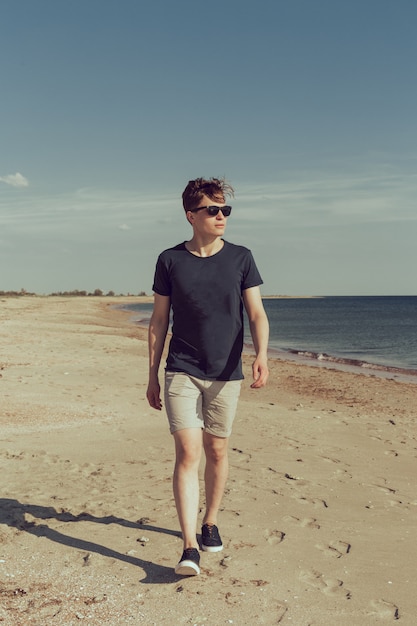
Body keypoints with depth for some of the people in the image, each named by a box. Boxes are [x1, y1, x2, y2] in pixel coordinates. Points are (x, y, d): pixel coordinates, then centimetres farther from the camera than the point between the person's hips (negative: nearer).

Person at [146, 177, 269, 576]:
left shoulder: (240, 258, 2)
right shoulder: (170, 260, 1)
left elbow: (256, 313, -2)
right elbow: (159, 321, 6)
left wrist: (261, 355, -21)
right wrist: (152, 377, 7)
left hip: (225, 373, 1)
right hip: (181, 371, -1)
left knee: (217, 452, 11)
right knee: (188, 453, -10)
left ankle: (210, 524, 32)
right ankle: (190, 547, -7)